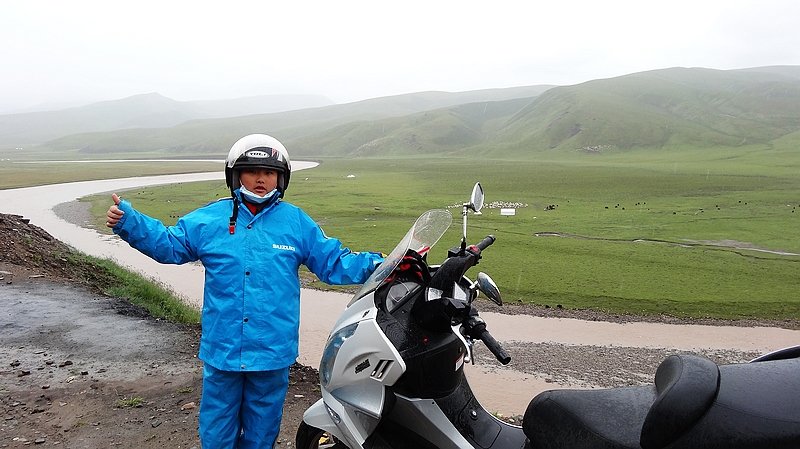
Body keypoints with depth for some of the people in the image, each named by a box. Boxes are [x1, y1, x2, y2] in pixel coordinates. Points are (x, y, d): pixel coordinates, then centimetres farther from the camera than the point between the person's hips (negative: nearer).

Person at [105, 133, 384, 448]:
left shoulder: (297, 222, 1)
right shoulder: (208, 220, 1)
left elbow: (333, 263, 3)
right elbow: (167, 245, 7)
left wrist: (377, 265, -7)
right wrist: (127, 221, -4)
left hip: (273, 351, 0)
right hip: (221, 349, 1)